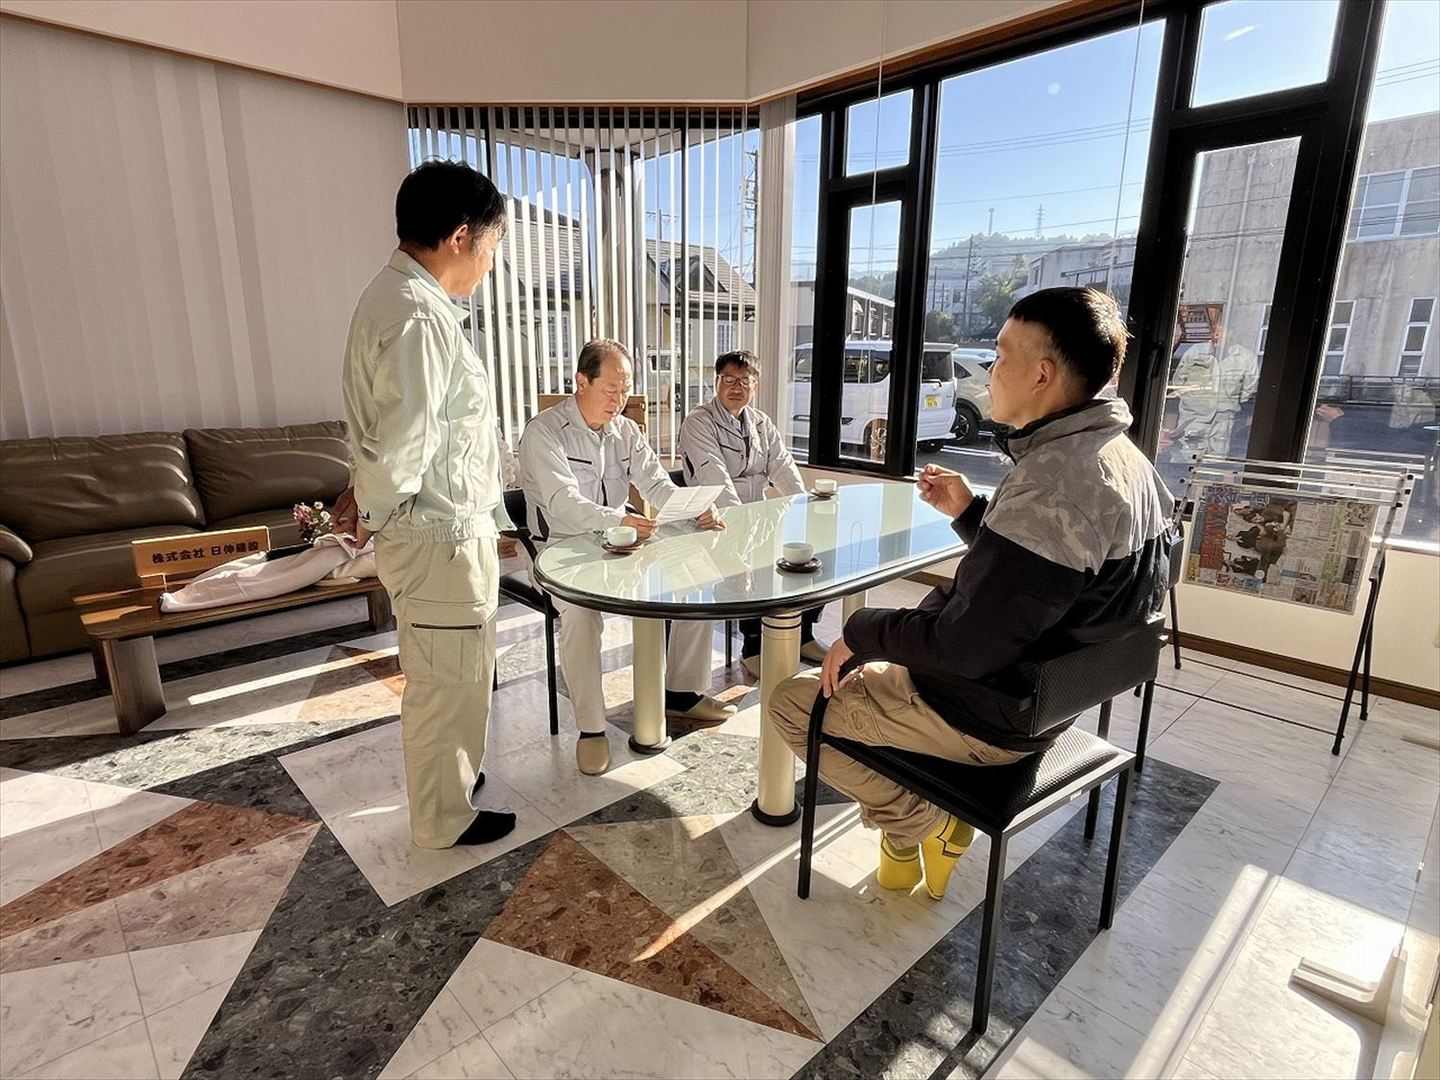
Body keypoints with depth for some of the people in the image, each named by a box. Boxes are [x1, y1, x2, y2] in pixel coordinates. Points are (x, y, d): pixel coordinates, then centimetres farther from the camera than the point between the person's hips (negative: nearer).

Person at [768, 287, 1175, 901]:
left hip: (991, 717, -9)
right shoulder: (1121, 459, 1)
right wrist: (970, 512, 3)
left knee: (791, 702, 3)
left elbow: (965, 646, -30)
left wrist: (862, 631, -16)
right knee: (878, 663, 31)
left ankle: (913, 818, 13)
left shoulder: (1053, 485, -31)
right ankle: (936, 812, 23)